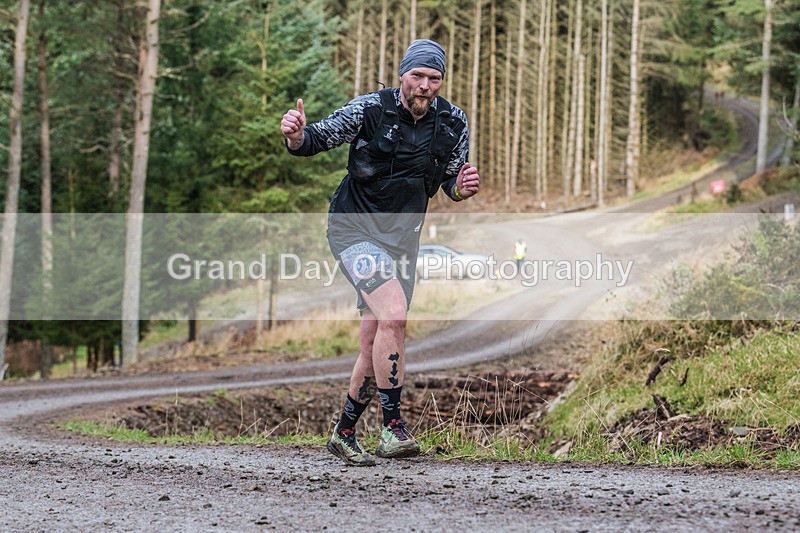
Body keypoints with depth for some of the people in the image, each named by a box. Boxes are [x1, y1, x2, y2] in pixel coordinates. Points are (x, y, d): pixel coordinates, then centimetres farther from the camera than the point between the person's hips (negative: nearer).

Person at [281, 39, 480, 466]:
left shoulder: (453, 123, -2)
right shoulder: (370, 109, -14)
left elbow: (451, 180, 11)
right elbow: (319, 138, -8)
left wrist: (462, 187, -12)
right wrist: (297, 136, -31)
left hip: (402, 238, 5)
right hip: (354, 228, -5)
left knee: (373, 345, 8)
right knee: (393, 315, -25)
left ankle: (344, 434, 24)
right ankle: (393, 427, -20)